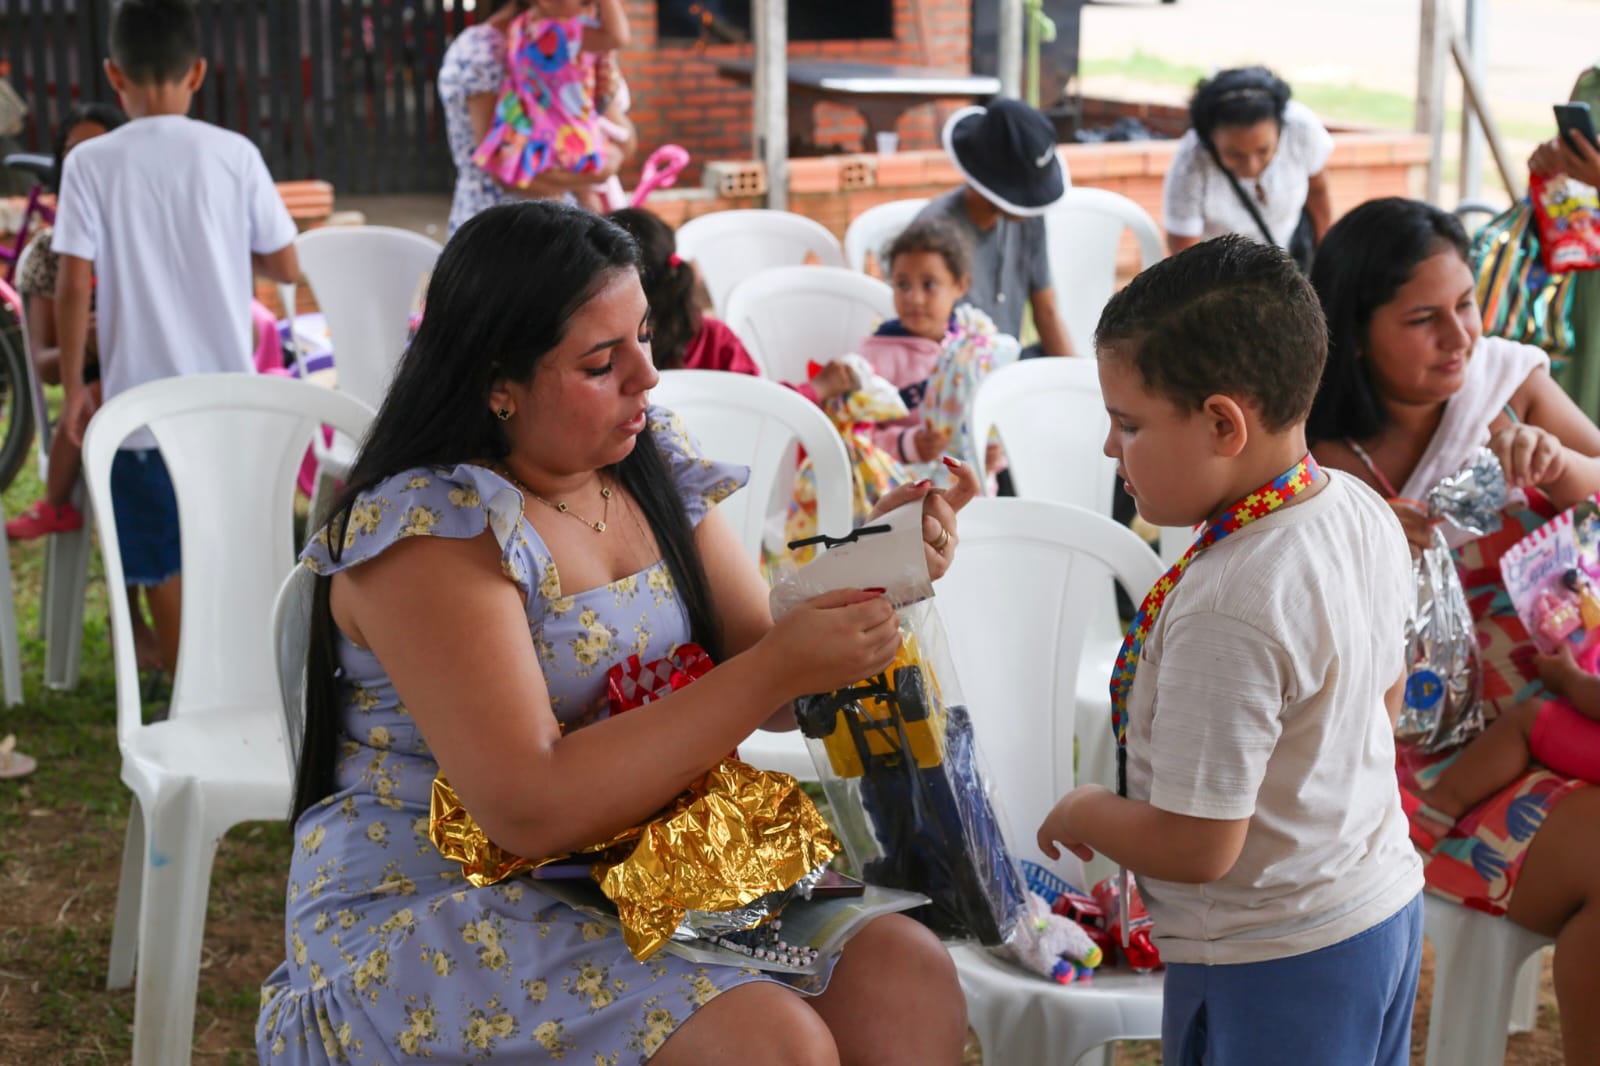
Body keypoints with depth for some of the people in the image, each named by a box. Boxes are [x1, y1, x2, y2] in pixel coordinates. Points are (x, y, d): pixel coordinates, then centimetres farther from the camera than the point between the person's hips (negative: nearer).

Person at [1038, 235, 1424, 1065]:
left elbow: (1195, 848, -27)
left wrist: (1080, 815, -9)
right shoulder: (1364, 512, -6)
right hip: (1384, 901, 8)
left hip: (1268, 969, -8)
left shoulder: (1227, 609, -33)